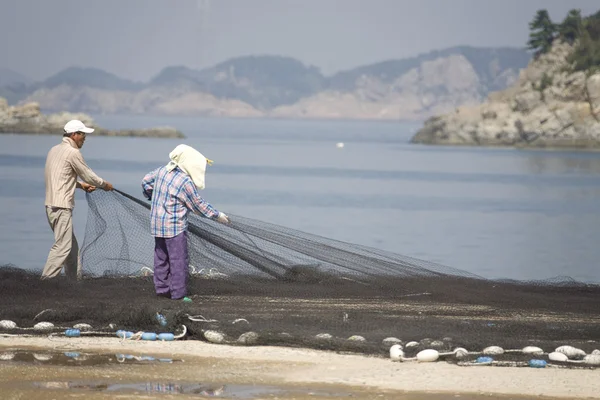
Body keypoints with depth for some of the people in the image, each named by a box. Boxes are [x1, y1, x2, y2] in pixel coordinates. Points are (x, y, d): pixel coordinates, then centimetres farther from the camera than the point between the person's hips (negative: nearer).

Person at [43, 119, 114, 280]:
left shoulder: (54, 150, 16)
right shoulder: (73, 152, -11)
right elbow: (88, 175, -4)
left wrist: (81, 185, 25)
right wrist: (105, 185, 11)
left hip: (51, 205, 10)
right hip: (61, 207, -10)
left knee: (72, 245, 16)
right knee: (62, 246, -10)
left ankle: (75, 279, 20)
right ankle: (46, 281, -14)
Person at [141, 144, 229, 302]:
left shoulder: (162, 171, 1)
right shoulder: (185, 182, -20)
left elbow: (146, 181, 17)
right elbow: (199, 205, -11)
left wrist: (151, 196, 34)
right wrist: (217, 216, 1)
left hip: (157, 223, 8)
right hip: (174, 226, -8)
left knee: (161, 257, 17)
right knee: (179, 259, -1)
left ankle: (161, 288, 24)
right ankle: (178, 293, 1)